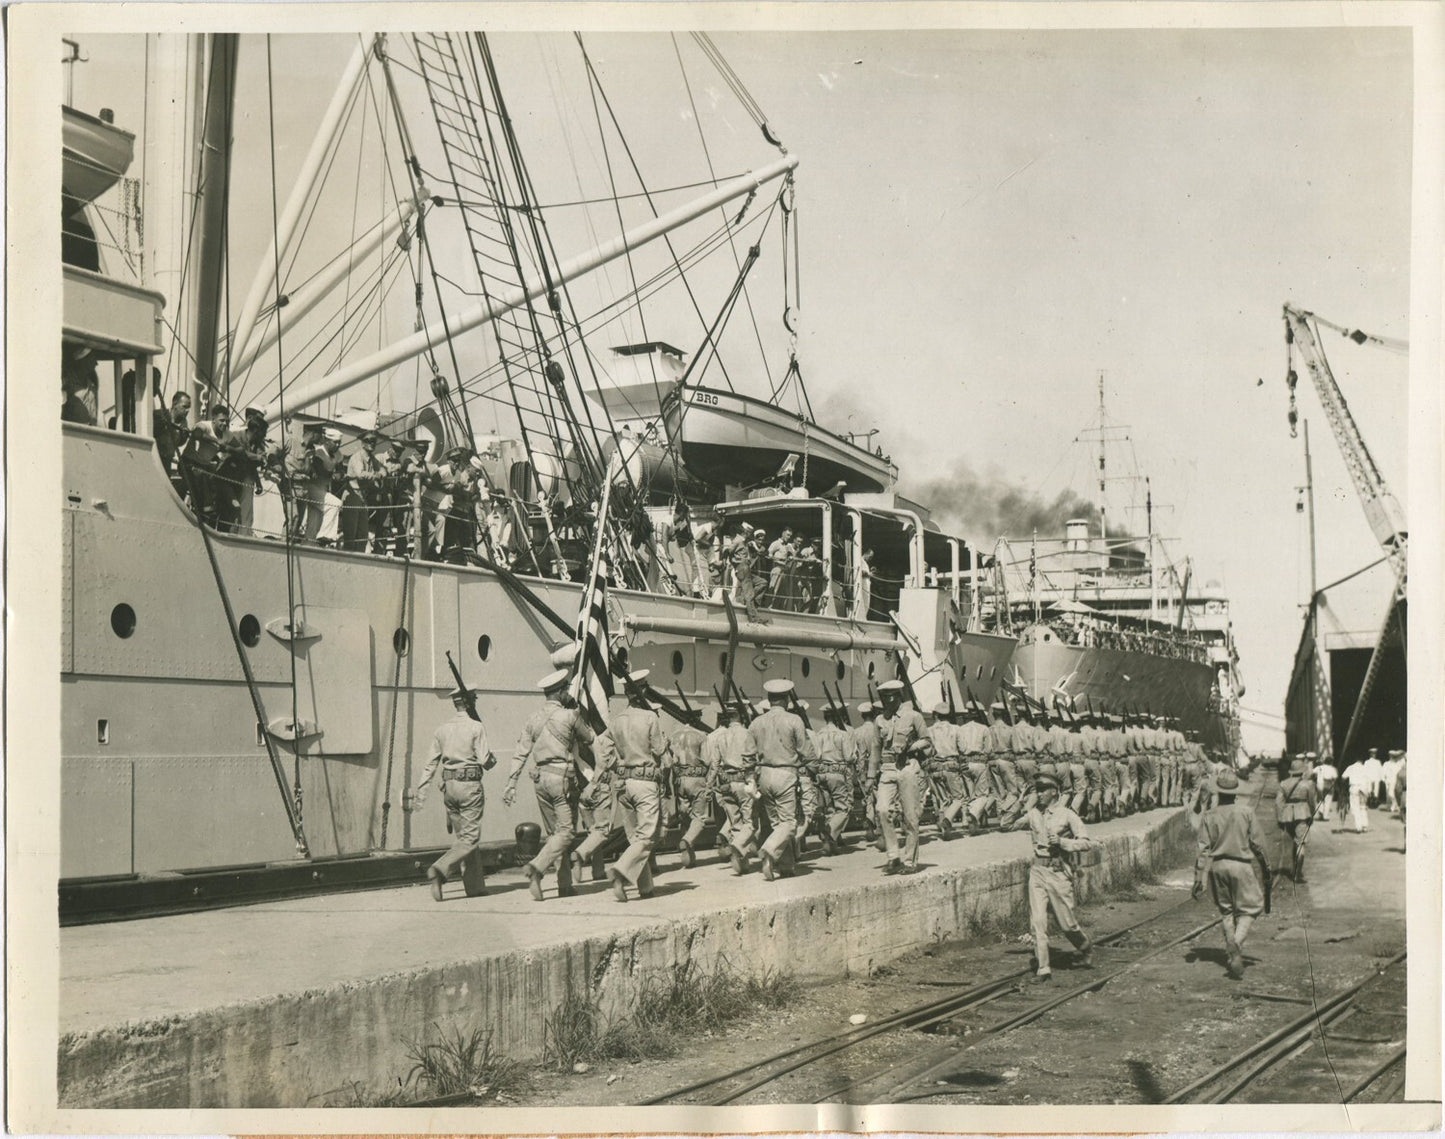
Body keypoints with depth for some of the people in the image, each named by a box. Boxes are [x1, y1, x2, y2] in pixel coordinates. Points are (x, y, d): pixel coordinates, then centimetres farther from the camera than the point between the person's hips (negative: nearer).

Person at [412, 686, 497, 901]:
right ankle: (439, 869, -23)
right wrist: (493, 758, 11)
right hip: (470, 786, -6)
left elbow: (431, 763, 6)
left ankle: (475, 886, 16)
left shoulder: (442, 729, 8)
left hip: (449, 786, 6)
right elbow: (485, 761, -12)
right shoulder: (476, 727, -8)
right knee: (470, 838, -3)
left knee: (460, 836, 13)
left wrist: (420, 790, 8)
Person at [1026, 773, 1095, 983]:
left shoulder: (1067, 815, -8)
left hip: (1059, 873, -4)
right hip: (1037, 870, 4)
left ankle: (1086, 947, 36)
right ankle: (1043, 968, -1)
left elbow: (1086, 842, -8)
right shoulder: (1033, 814, 7)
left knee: (1066, 922, 5)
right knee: (1038, 921, -5)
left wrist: (1062, 842, -20)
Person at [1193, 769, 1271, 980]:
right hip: (1240, 865, -3)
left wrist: (1199, 878, -2)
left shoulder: (1209, 815, -4)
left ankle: (1233, 952, 15)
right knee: (1249, 907, 6)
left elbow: (1204, 849, -5)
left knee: (1226, 910, 16)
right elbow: (1255, 843, -3)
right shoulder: (1246, 811, -8)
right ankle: (1237, 942, -18)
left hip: (1217, 866, 3)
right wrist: (1265, 864, 13)